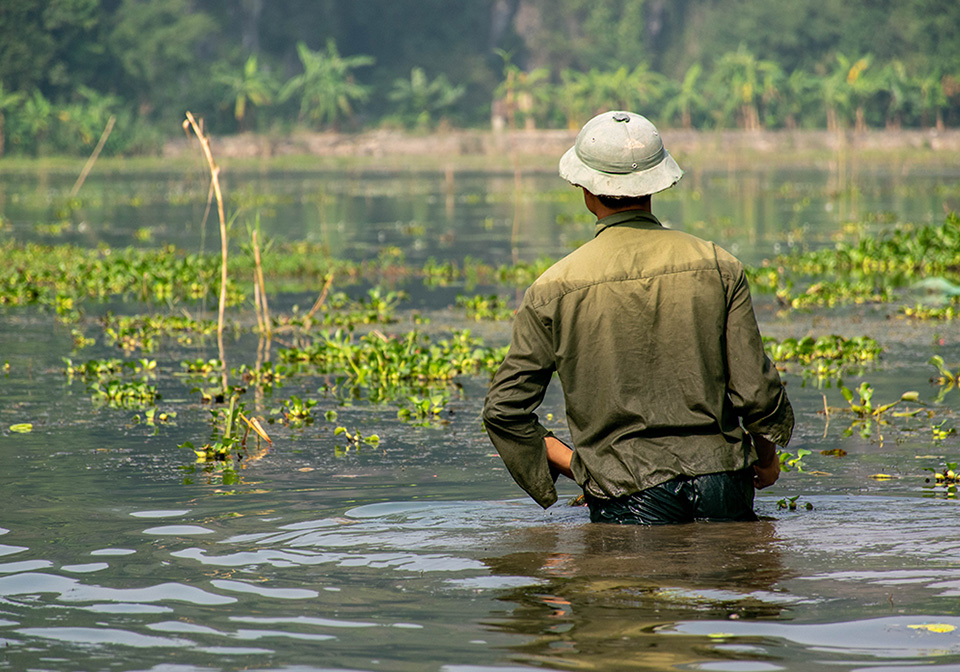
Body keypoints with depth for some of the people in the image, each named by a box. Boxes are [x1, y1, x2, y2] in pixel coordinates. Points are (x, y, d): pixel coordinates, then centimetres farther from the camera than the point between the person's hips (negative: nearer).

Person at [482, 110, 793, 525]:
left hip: (629, 496, -1)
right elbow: (756, 391, 2)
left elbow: (503, 409, 2)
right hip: (719, 482, 1)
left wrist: (573, 464, 12)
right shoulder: (718, 267, 3)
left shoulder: (555, 289, 1)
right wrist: (767, 458, 20)